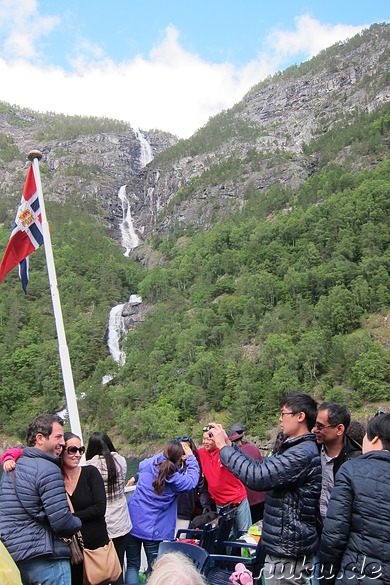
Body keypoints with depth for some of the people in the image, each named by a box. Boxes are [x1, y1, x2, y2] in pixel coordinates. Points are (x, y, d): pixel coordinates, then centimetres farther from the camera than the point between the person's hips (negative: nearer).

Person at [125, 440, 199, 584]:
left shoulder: (147, 465, -4)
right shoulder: (175, 479, -13)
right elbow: (192, 479, 5)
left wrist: (165, 453, 22)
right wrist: (190, 456, 8)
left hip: (132, 524, 3)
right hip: (153, 531, -3)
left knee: (132, 566, 17)